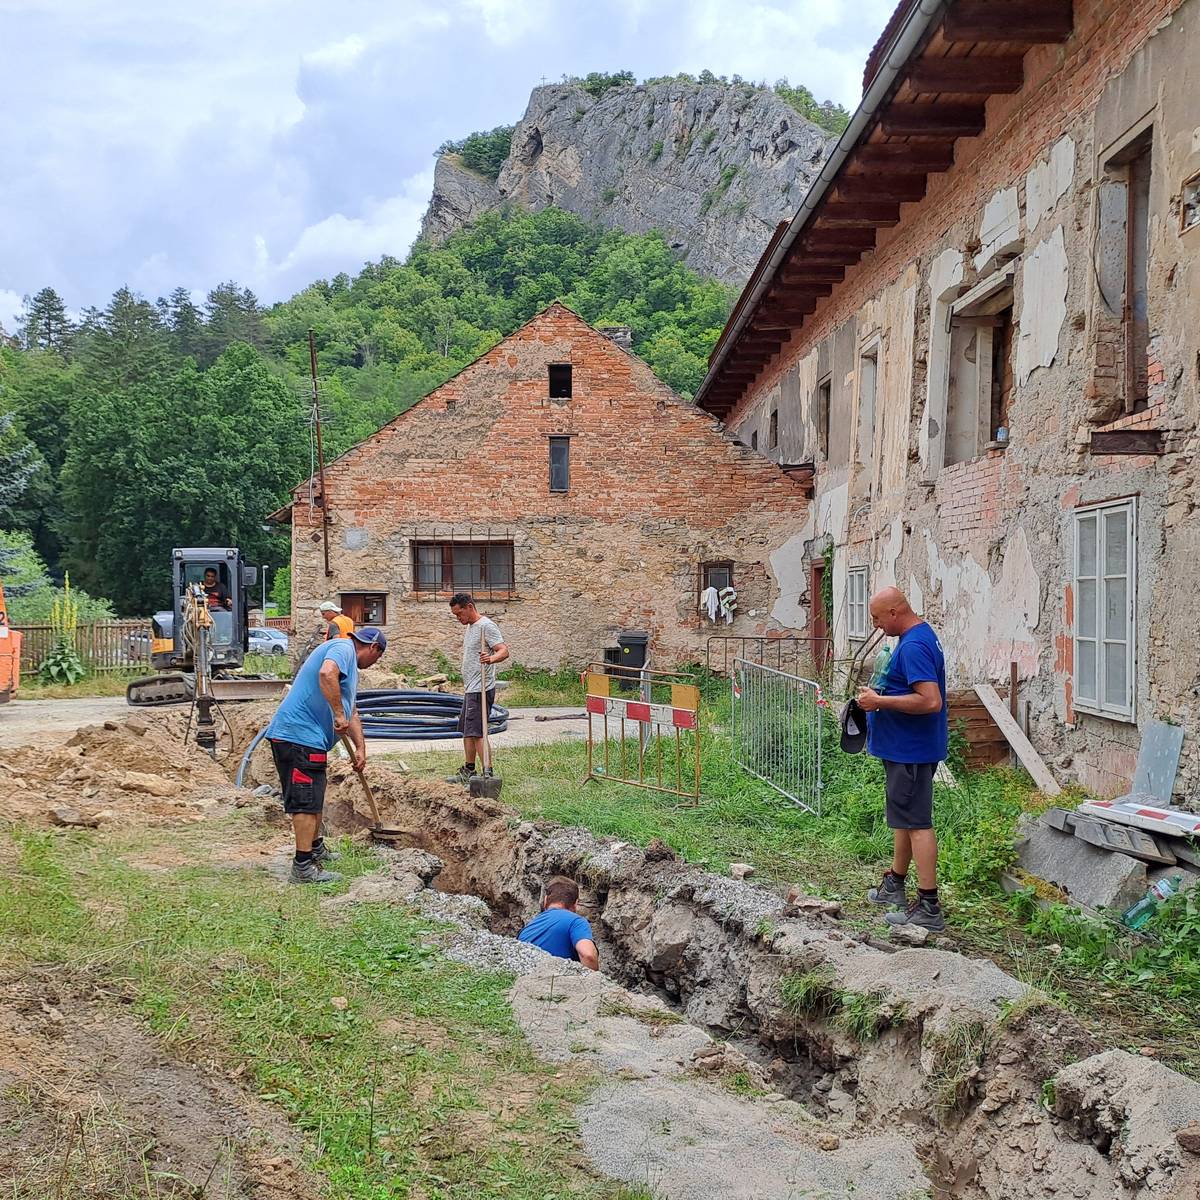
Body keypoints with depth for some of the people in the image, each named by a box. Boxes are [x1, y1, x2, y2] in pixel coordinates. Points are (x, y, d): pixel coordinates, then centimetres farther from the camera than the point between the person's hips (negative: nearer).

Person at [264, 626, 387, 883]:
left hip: (305, 738, 11)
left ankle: (316, 848, 39)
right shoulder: (343, 648, -8)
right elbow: (326, 673, -29)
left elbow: (352, 713, 31)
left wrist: (360, 748, 25)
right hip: (300, 736, -11)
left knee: (313, 798, 24)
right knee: (307, 802, -9)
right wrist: (339, 715, -23)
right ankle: (303, 867, -7)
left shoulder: (350, 668, 26)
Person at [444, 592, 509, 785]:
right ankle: (468, 771, 27)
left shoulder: (486, 625, -13)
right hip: (470, 689, 11)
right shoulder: (470, 626, 18)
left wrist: (492, 658, -44)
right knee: (466, 730, 17)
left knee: (476, 732, -15)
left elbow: (504, 650, -23)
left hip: (481, 689, -11)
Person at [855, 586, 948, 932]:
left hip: (911, 750, -11)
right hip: (907, 747, 11)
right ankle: (894, 886, 34)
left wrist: (880, 702, -23)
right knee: (905, 816, 20)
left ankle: (929, 907, -2)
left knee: (916, 822, -6)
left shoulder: (914, 646, -22)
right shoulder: (922, 635, 12)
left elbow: (930, 700, -31)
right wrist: (879, 694, 11)